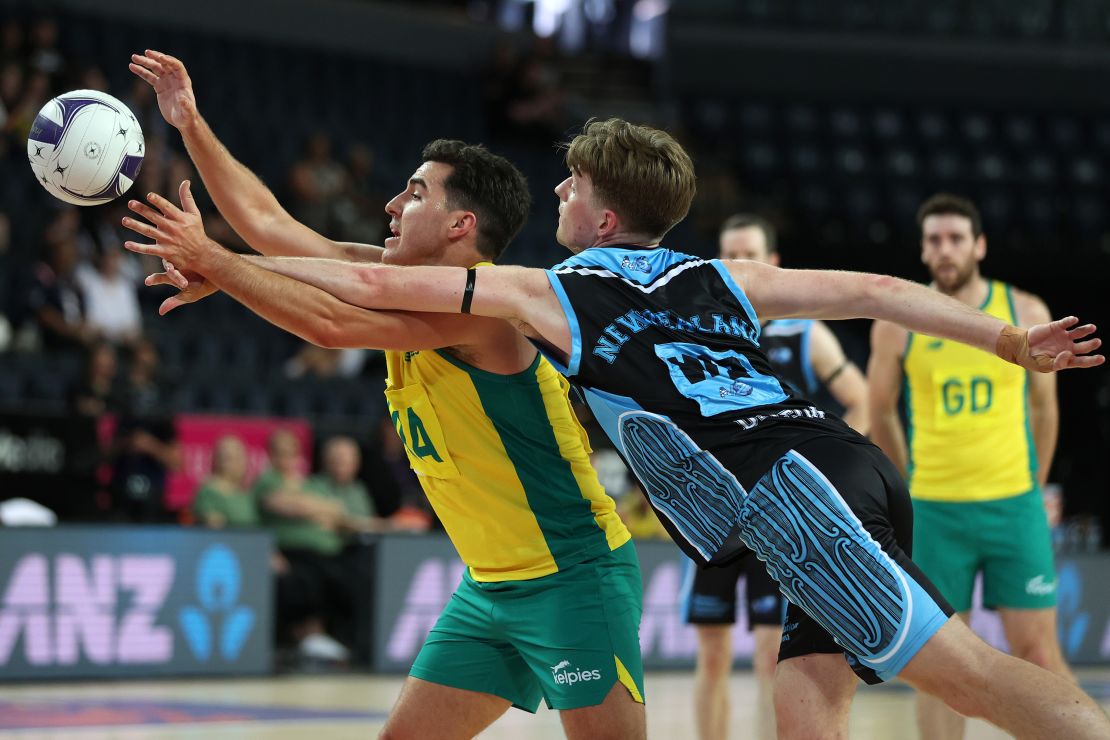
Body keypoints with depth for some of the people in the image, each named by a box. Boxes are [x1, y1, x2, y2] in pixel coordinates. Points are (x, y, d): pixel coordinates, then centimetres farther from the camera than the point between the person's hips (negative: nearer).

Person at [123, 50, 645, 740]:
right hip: (492, 586, 9)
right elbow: (270, 223, 10)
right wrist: (192, 125, 8)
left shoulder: (478, 308, -21)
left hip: (573, 578, -9)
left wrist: (210, 262, -25)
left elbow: (331, 323, -32)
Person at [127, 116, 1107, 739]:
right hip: (847, 469, 7)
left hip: (791, 489, -7)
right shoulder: (714, 279, 24)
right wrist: (1009, 340, 22)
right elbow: (871, 292, 18)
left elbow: (376, 286, 10)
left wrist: (220, 261, 17)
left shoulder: (557, 294, 8)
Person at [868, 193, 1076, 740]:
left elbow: (1043, 407, 11)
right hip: (934, 514, 0)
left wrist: (1032, 486, 11)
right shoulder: (897, 325, -1)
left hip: (1014, 508, 0)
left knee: (1037, 650, -2)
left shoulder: (1026, 314, 1)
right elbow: (880, 417, 10)